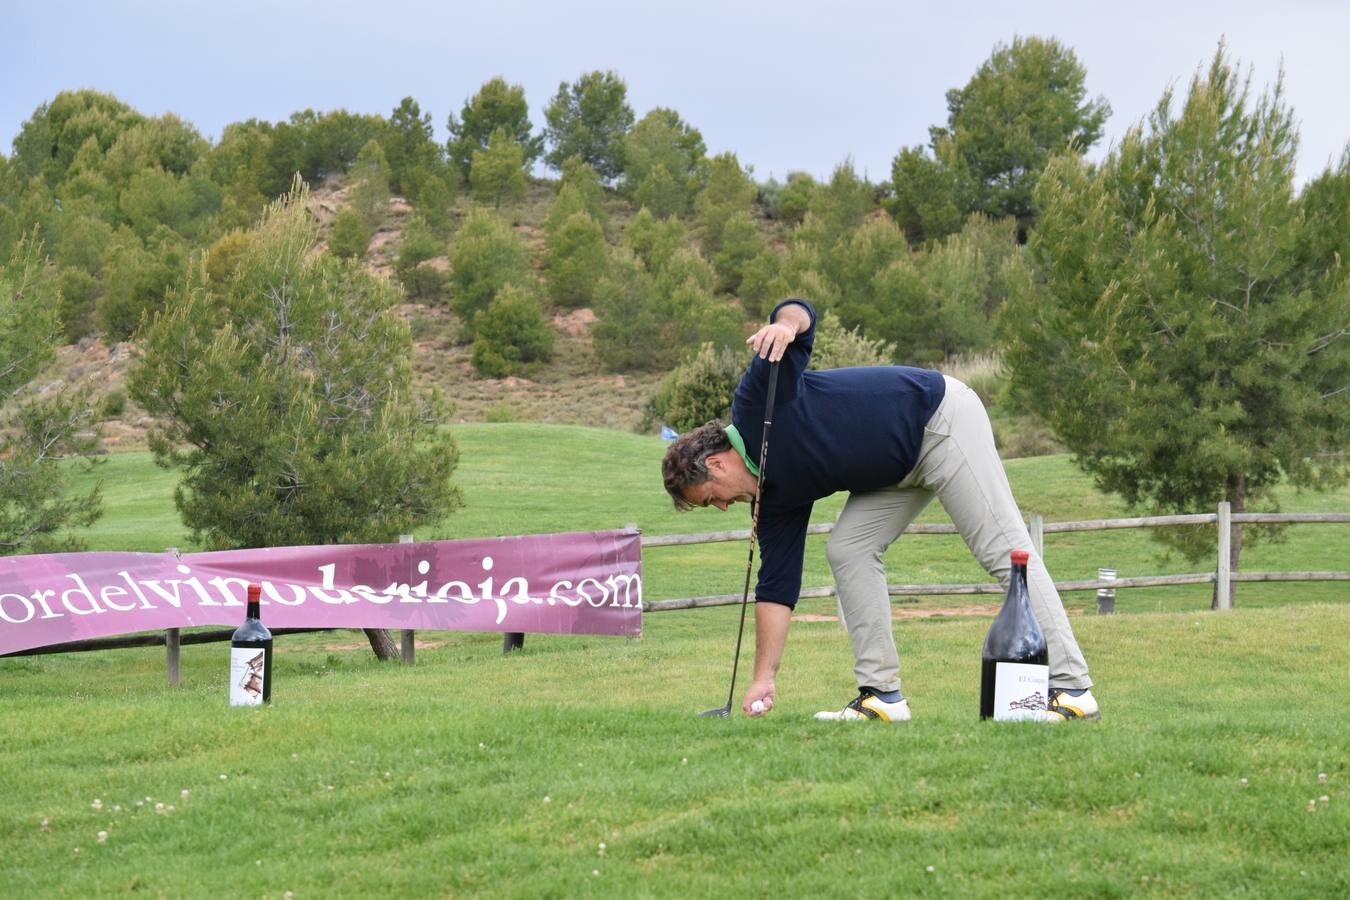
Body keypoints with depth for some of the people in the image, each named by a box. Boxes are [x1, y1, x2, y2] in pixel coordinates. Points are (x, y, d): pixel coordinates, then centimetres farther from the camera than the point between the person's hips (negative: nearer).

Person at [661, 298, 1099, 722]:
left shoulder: (756, 404, -11)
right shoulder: (775, 495, 8)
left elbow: (801, 313, -17)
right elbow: (776, 585, 5)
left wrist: (786, 325, -41)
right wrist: (764, 678, -1)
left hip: (939, 418, -9)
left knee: (1003, 549, -12)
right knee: (848, 550, 1)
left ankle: (1071, 689, -16)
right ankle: (882, 693, 2)